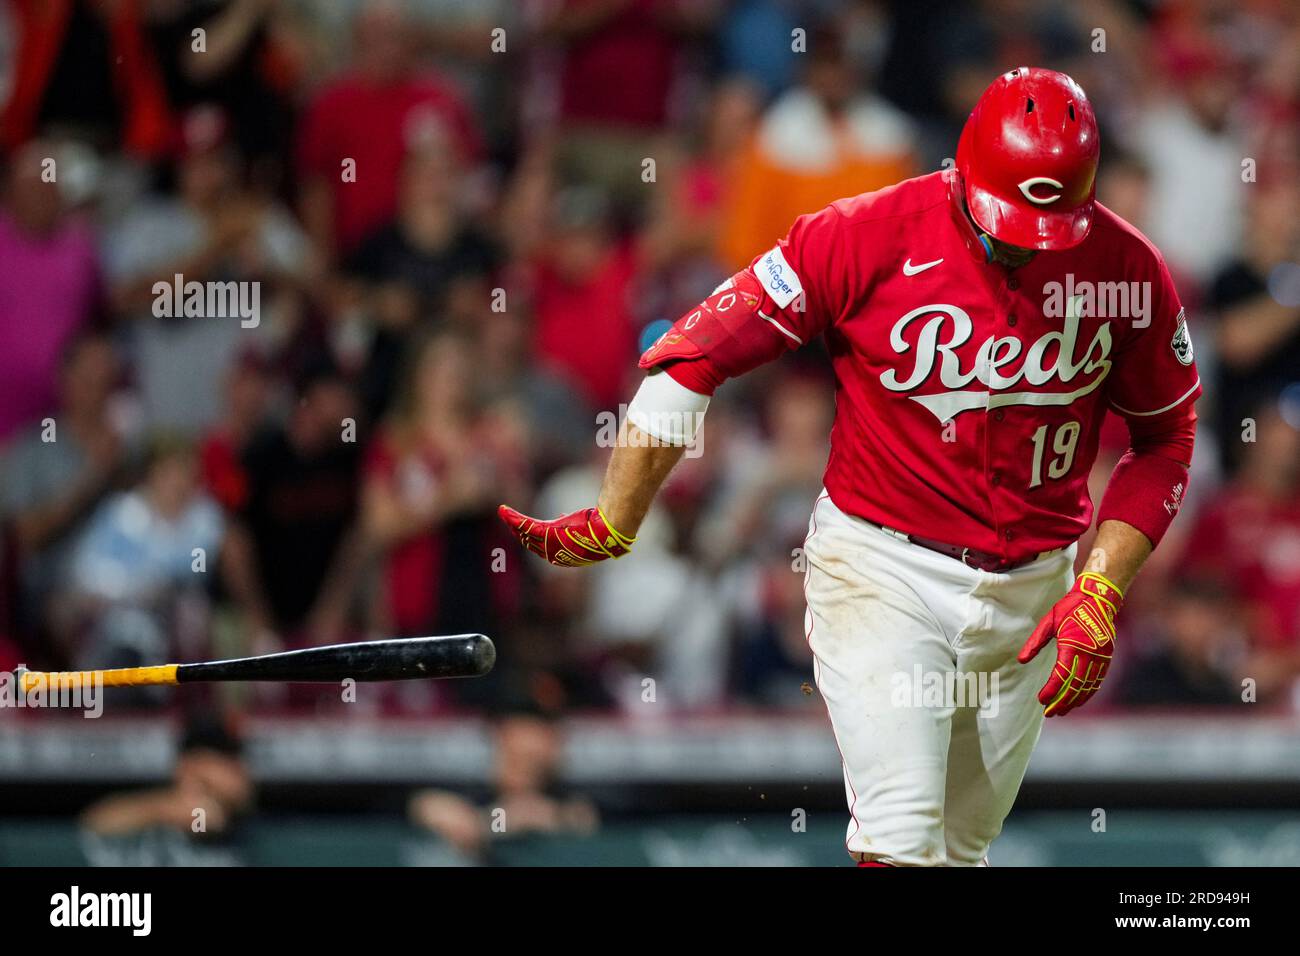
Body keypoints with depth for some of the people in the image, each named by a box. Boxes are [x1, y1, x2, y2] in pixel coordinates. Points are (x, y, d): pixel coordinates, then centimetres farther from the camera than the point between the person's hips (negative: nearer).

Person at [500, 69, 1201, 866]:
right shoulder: (869, 237, -15)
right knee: (900, 847, -16)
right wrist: (613, 528, -7)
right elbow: (697, 354, -8)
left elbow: (1165, 440, 7)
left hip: (1032, 590, 3)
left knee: (959, 853, 10)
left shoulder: (1128, 268, -6)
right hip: (882, 568, -3)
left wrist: (1101, 593, -4)